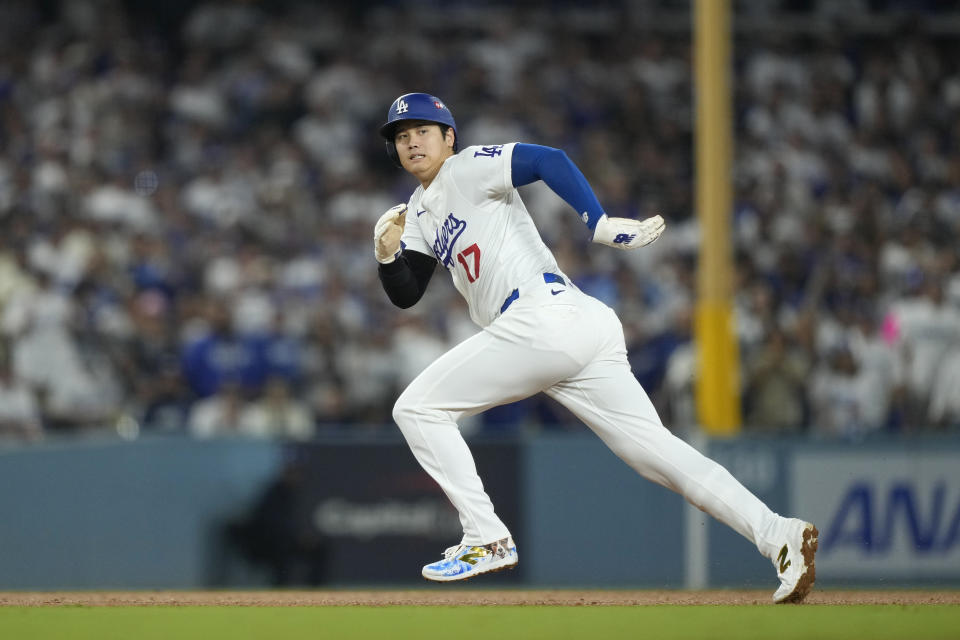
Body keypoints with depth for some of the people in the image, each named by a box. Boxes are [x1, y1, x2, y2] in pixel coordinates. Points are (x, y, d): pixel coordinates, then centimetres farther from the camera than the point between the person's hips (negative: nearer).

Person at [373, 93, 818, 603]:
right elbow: (405, 294, 24)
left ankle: (487, 539, -4)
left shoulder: (466, 169, 2)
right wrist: (386, 255, 3)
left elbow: (548, 160, -14)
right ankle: (779, 535, -12)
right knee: (656, 450, -1)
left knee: (417, 408, -1)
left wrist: (599, 224, -26)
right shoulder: (419, 212, 27)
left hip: (545, 317, -9)